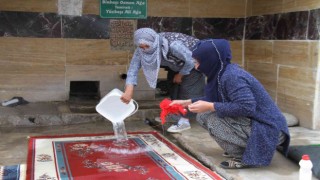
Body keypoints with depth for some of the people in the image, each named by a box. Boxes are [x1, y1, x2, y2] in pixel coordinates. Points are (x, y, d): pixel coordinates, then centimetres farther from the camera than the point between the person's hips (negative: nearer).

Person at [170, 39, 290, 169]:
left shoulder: (231, 76, -24)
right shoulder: (222, 72, 3)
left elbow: (246, 107, -32)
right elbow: (214, 99, 17)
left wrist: (210, 107, -25)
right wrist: (188, 102, 12)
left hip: (267, 129, -9)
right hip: (251, 122, 9)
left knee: (213, 120, -24)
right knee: (203, 116, 3)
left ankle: (245, 158, -6)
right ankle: (242, 149, 12)